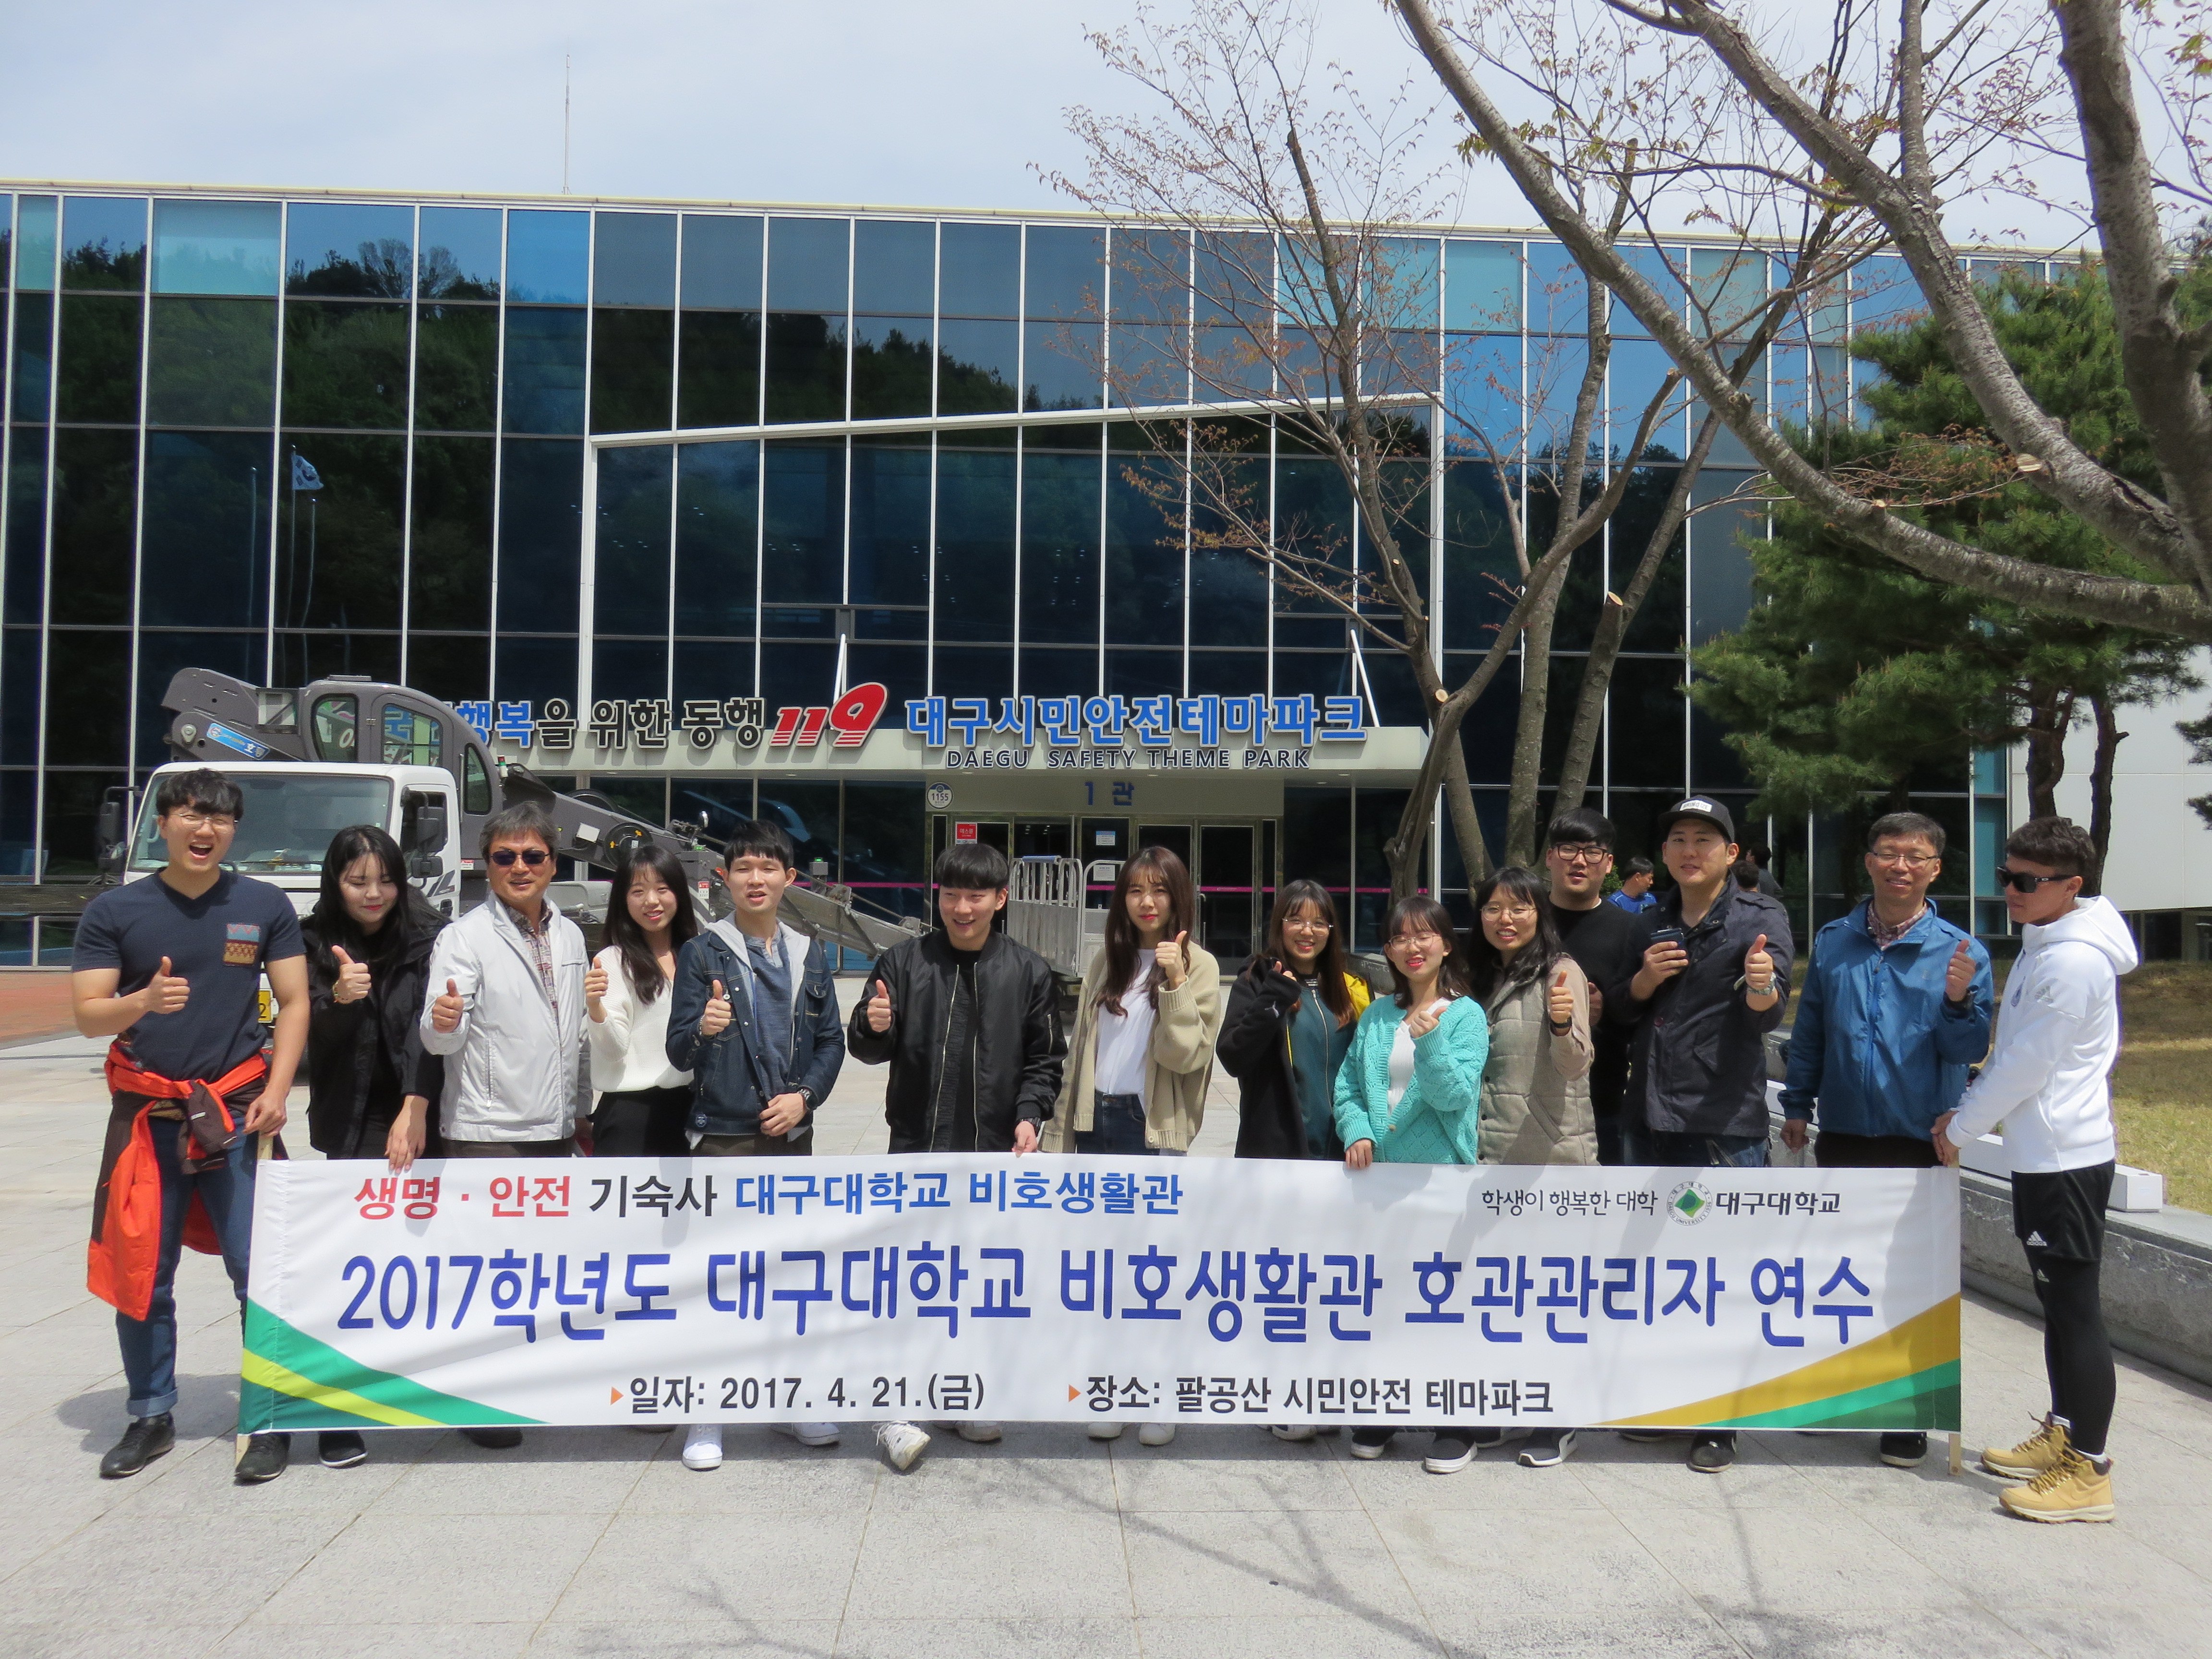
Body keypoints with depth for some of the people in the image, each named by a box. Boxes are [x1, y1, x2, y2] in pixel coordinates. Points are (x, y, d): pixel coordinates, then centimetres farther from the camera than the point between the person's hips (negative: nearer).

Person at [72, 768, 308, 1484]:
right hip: (145, 1114, 1)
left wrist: (276, 1089, -8)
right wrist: (144, 1001, -22)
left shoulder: (265, 906, 3)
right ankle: (151, 1418, 26)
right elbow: (88, 1015, -1)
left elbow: (294, 1002, 4)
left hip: (236, 1111, -1)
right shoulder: (114, 911, 2)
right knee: (140, 1276, 9)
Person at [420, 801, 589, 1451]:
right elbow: (442, 1039, -19)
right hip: (487, 1130, -6)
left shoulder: (569, 935, 10)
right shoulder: (466, 937, -8)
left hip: (554, 1129, 6)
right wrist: (442, 1021, -41)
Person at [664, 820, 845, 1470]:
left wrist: (805, 1095, -5)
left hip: (791, 1135, 4)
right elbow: (677, 1052, -6)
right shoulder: (703, 953, -3)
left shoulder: (809, 955, 8)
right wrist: (702, 1030, -28)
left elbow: (831, 1041, 11)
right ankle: (706, 1416, 9)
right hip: (722, 1136, -3)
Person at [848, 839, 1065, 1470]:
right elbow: (868, 1048, 0)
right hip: (918, 1145, -2)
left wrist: (1031, 1114, -8)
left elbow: (1045, 1058, 8)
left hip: (996, 1152, 2)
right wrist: (873, 1027, -23)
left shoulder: (1029, 972, 3)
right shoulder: (904, 961, -1)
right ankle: (895, 1408, 1)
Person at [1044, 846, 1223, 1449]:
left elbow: (1184, 1056, -13)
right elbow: (1081, 1049, 12)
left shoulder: (1198, 965, -4)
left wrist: (1175, 984, -22)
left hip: (1155, 1130, -4)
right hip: (1097, 1122, 5)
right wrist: (1062, 1128, 11)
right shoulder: (1107, 962, 9)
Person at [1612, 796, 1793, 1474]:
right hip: (1649, 1114, 5)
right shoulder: (1649, 924, 11)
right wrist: (1643, 980, -8)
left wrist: (1762, 985, -42)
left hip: (1725, 1121, -5)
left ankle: (1718, 1421, 11)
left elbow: (1769, 1011, -19)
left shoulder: (1760, 917, -4)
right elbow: (1616, 1011, 13)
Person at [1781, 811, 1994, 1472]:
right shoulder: (1833, 942, 4)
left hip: (1921, 1143, -3)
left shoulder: (1960, 952, -5)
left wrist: (1959, 1002, -26)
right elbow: (1808, 1031, 11)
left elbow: (1969, 1050, -8)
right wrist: (1797, 1105, 9)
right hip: (1844, 1136, 3)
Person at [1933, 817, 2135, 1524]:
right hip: (2045, 1154, 10)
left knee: (2076, 1307, -4)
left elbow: (2027, 1064, -18)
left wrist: (1958, 1128, -8)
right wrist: (1967, 1111, 10)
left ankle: (2088, 1472, 3)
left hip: (2066, 1159, -10)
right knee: (2057, 1301, 17)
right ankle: (2063, 1433, 29)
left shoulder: (2073, 961, -19)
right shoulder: (2044, 948, 12)